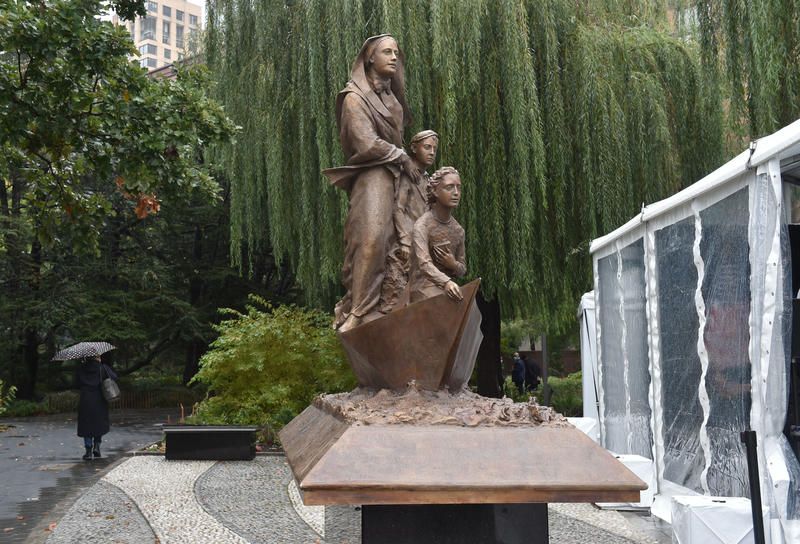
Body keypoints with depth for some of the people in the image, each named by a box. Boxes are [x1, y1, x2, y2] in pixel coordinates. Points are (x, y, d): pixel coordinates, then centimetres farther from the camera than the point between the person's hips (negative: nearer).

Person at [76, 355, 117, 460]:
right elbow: (114, 377, 0)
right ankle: (96, 446, 5)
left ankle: (89, 451, 1)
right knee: (100, 424, 16)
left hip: (85, 401, 1)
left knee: (86, 425, 7)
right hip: (99, 400, -1)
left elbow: (77, 384, 6)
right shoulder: (102, 368, -7)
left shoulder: (81, 368, -1)